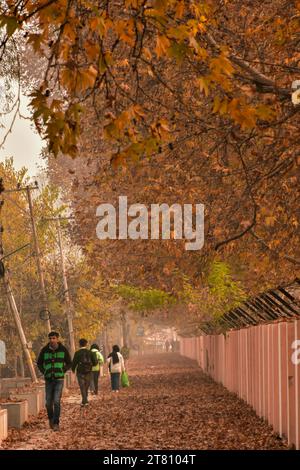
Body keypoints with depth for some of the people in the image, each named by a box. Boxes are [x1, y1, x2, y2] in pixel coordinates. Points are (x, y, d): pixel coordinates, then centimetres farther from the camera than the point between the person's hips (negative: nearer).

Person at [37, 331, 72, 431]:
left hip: (59, 379, -2)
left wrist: (62, 371, -4)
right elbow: (39, 363, 14)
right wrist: (44, 372, 2)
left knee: (56, 401, -14)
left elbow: (69, 363, 9)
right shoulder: (44, 350, -1)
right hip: (48, 380, 2)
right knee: (49, 402, 5)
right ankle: (50, 418, 32)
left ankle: (56, 423, -8)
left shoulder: (63, 350, -3)